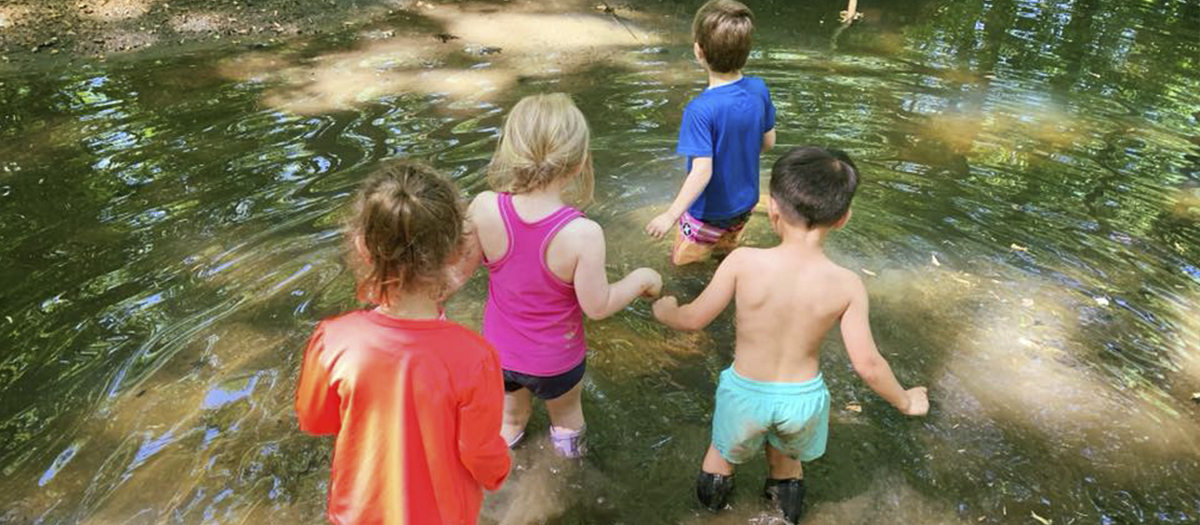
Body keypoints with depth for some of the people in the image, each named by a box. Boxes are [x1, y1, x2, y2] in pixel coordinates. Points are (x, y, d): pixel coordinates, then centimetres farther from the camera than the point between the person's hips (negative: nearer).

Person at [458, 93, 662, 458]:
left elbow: (462, 268, -10)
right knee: (566, 413, 33)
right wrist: (642, 279, -4)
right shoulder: (583, 234, -34)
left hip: (497, 352, 2)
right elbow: (598, 306, -21)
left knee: (511, 413, 34)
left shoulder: (485, 208, -27)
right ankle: (568, 445, 61)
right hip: (555, 364, -2)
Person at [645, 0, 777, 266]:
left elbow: (702, 172, -32)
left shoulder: (701, 109, -31)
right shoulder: (759, 90, -13)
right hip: (746, 202, 6)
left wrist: (670, 215, -25)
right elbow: (768, 142, 0)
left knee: (682, 262, 20)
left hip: (710, 211, -5)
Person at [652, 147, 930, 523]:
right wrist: (905, 401, 7)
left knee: (726, 447, 33)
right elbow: (868, 365, -13)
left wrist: (663, 309, 9)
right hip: (802, 397, 1)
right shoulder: (847, 285, -19)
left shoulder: (744, 261, -24)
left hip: (746, 392, -1)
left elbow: (694, 319, -14)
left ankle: (714, 483, 57)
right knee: (787, 459, 35)